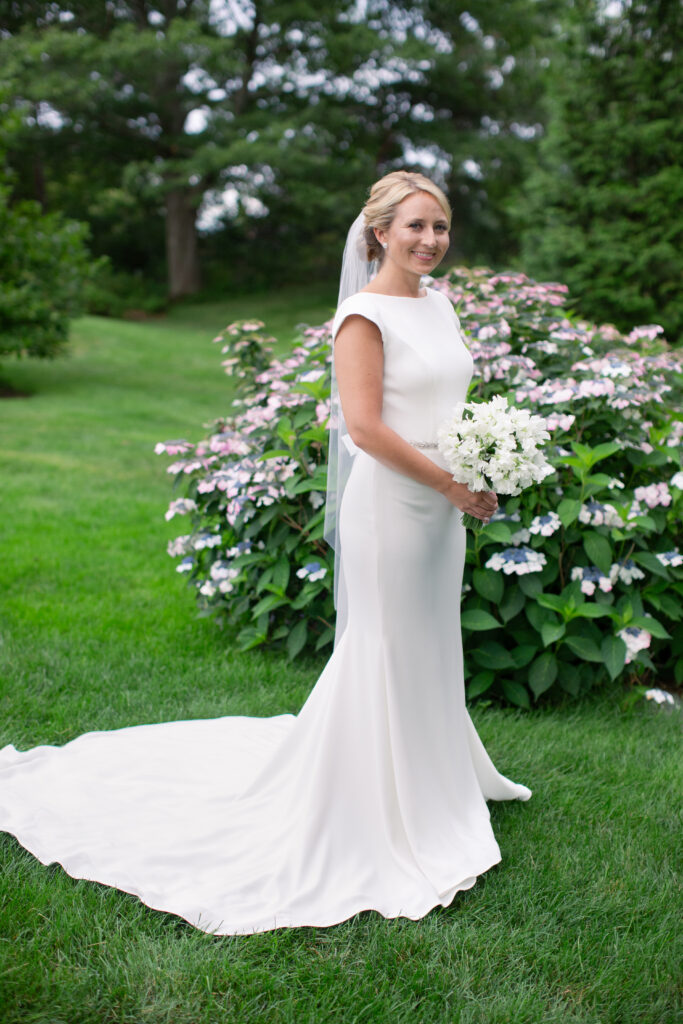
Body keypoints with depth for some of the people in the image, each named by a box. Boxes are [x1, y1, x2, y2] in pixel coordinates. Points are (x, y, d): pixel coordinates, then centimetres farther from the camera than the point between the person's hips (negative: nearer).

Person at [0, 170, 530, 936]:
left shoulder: (437, 305, 12)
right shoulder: (363, 314, -14)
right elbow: (364, 424, -21)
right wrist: (455, 485, -17)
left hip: (440, 506, 8)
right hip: (389, 503, -8)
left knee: (431, 644, 20)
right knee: (383, 649, 3)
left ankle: (429, 774, 41)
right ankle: (367, 809, 21)